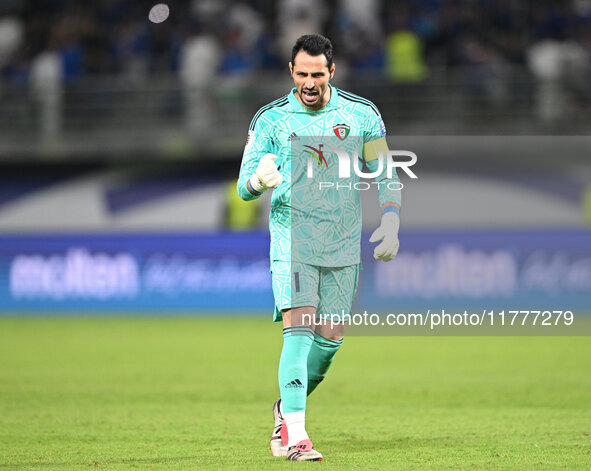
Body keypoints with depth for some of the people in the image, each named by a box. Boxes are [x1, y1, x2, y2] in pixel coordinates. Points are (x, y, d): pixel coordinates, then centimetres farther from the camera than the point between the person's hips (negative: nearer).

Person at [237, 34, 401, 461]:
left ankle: (288, 408, 29)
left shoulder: (362, 114, 4)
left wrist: (390, 224, 0)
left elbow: (385, 173, 12)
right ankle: (295, 436, -20)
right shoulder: (271, 119, 0)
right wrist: (259, 179, -24)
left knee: (331, 338, 3)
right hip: (292, 237, -3)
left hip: (344, 244, 3)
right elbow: (244, 186, 0)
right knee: (298, 329, -17)